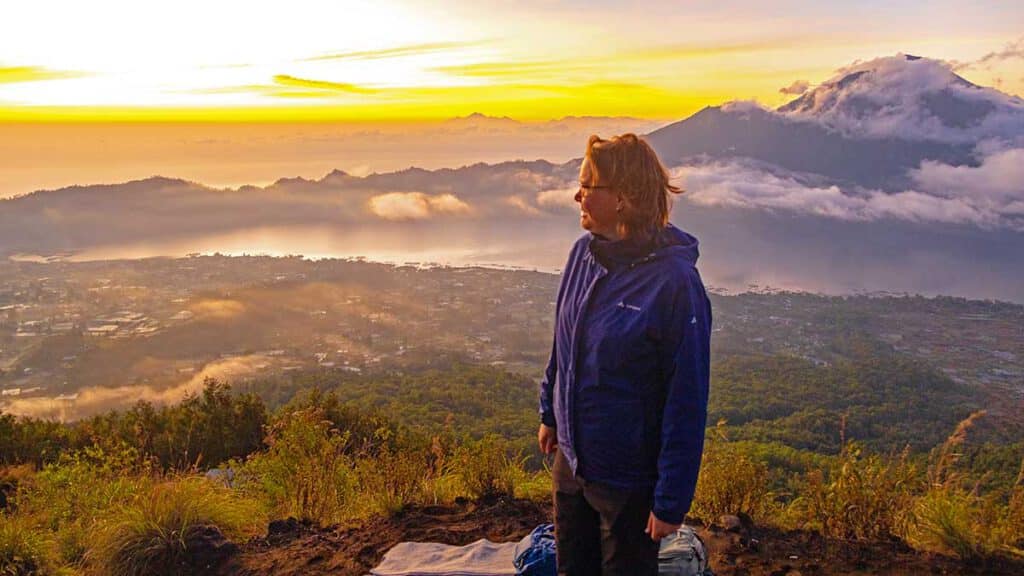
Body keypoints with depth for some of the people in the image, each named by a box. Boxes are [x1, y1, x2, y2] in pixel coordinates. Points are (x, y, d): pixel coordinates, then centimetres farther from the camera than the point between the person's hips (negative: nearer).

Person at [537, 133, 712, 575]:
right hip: (571, 460, 6)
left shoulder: (673, 282, -24)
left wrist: (671, 501, -17)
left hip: (630, 480, -6)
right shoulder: (585, 253, -4)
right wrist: (550, 413, 17)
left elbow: (687, 402, -20)